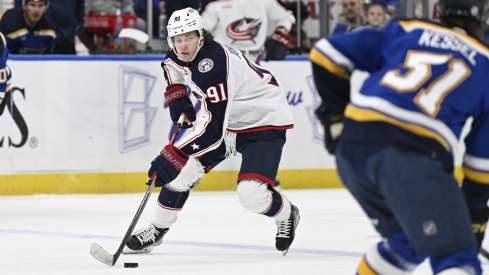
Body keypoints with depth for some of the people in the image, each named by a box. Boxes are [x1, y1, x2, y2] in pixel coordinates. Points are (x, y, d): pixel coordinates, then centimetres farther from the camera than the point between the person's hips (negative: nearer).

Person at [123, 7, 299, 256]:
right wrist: (176, 92, 3)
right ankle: (157, 229, 17)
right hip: (225, 119, 9)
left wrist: (172, 154, -43)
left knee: (252, 194, -21)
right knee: (182, 168, -1)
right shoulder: (179, 56, -7)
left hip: (264, 120, -9)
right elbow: (172, 65, 22)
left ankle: (286, 215, 12)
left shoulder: (214, 64, -34)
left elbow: (212, 126, -40)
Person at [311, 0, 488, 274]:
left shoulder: (405, 31, 22)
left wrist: (335, 114, 27)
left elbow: (327, 53, 18)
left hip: (352, 148, 5)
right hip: (414, 156, -5)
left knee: (407, 241, 27)